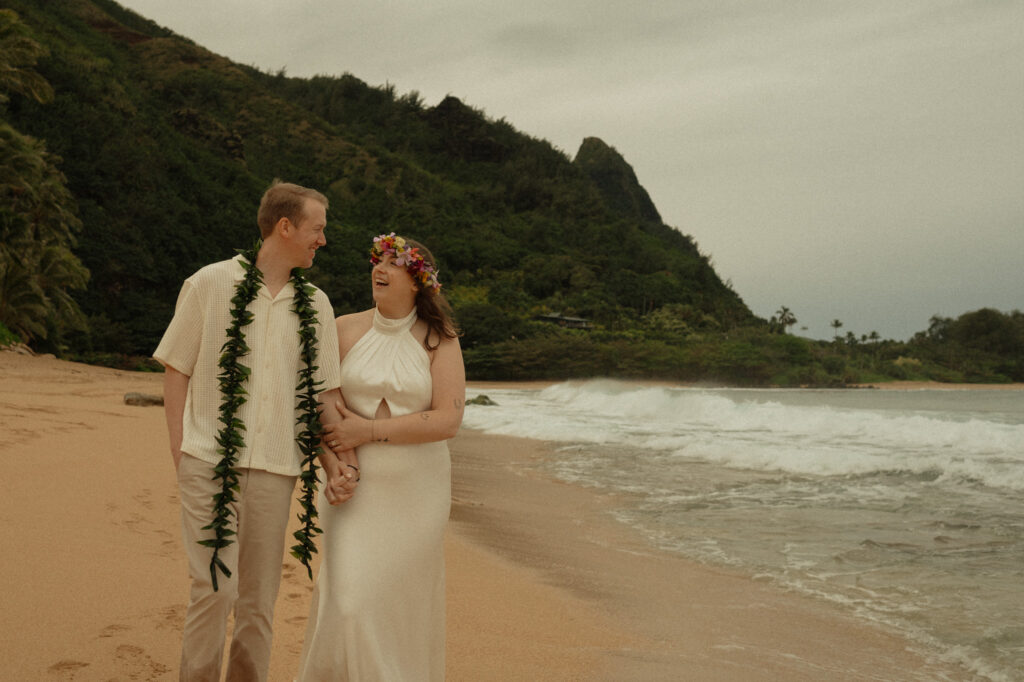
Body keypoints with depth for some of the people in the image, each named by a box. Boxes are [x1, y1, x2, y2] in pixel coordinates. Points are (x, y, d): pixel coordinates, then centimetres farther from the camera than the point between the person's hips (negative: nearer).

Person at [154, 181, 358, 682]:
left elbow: (324, 392, 10)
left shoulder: (315, 306, 10)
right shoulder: (210, 283, 1)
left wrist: (335, 465, -1)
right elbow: (175, 371, 3)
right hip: (210, 462, -3)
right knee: (216, 587, -9)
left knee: (259, 598, 9)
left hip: (274, 469, 3)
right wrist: (179, 455, -2)